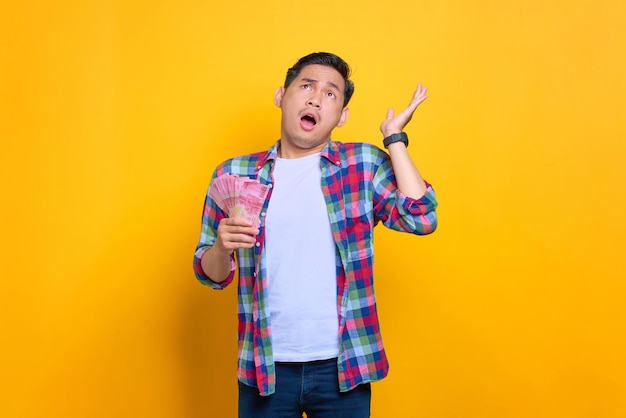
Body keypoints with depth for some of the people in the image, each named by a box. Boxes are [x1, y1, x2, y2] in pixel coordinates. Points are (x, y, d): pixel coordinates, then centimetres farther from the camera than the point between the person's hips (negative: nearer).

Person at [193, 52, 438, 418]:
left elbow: (421, 218, -15)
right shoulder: (234, 174, 2)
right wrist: (222, 246, -15)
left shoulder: (365, 164, 1)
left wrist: (395, 137, -8)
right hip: (265, 367, 1)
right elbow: (211, 275, 7)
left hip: (343, 366, 0)